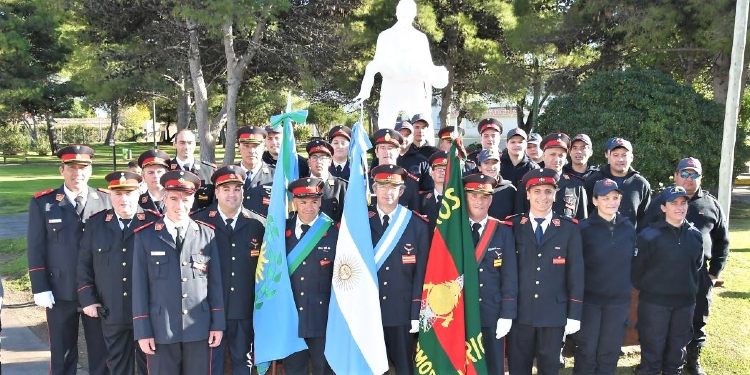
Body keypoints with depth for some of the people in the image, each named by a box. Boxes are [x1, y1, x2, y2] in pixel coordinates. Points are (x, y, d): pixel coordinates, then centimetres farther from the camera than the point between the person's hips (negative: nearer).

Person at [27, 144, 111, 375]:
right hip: (59, 292, 0)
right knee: (62, 354, 12)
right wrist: (40, 288, -6)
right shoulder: (42, 202, 1)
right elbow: (35, 248, 0)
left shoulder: (106, 201, 2)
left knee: (101, 351, 9)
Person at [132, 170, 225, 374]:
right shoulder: (145, 236, 1)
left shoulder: (207, 234, 3)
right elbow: (139, 286, 0)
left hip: (199, 329, 1)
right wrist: (142, 331, -2)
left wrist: (218, 324, 3)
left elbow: (215, 282, 5)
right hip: (160, 330, -1)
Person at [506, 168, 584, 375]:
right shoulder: (513, 226, 0)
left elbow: (576, 273, 0)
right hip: (519, 311, 0)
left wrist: (574, 314, -3)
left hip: (554, 313, 0)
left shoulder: (569, 228, 0)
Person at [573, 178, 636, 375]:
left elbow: (631, 260, 13)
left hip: (619, 300, 3)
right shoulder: (584, 228, -8)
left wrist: (627, 285, 11)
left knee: (610, 351, 11)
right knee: (587, 351, 2)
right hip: (589, 299, -3)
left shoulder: (628, 228, 3)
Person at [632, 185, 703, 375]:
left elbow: (697, 265, 16)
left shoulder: (695, 235, 3)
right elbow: (637, 267, -7)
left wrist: (690, 288, 14)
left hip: (685, 302, 5)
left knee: (678, 347, 16)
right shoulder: (649, 235, -12)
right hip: (654, 302, -4)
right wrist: (646, 288, 0)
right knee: (652, 348, 3)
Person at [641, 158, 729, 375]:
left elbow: (722, 241, 15)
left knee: (697, 320, 10)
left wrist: (715, 271, 9)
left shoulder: (711, 205, 9)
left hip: (698, 272, 2)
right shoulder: (661, 201, 2)